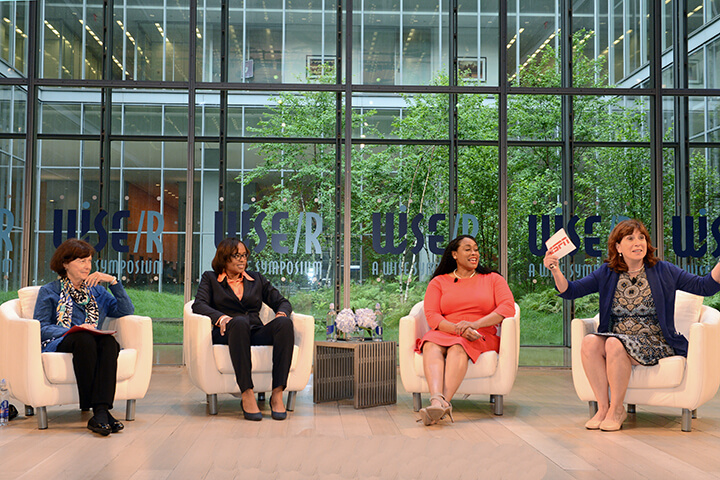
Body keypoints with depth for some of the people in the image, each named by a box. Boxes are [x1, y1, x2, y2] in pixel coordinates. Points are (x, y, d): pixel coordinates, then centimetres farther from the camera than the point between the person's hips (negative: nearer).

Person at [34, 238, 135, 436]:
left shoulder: (97, 291, 26)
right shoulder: (49, 292, 16)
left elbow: (127, 311, 15)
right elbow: (41, 328, 2)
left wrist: (113, 282, 5)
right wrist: (73, 330, -14)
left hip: (92, 344, 3)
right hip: (59, 344, -3)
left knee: (109, 341, -35)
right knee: (84, 338, -38)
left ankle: (101, 410, -46)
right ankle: (96, 411, -40)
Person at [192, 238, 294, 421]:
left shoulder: (257, 279, 26)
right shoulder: (210, 278, 19)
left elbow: (281, 301, 21)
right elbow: (199, 304, 2)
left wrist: (281, 314, -4)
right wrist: (221, 317, -19)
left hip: (256, 333, 3)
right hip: (227, 334, -3)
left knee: (284, 323, -30)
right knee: (239, 322, -40)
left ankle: (277, 394, -37)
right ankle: (247, 395, -45)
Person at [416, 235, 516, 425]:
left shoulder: (493, 279, 16)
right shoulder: (439, 282, 16)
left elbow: (508, 308, -2)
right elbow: (431, 316, 2)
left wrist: (475, 324, -17)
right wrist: (457, 329, -19)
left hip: (482, 338, -1)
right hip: (444, 333, 1)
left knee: (458, 347, -36)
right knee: (431, 345, -35)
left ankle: (444, 402, -54)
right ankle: (437, 401, -57)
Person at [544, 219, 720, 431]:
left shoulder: (663, 271, 6)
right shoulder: (607, 273, 10)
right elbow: (571, 290, 5)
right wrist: (555, 270, -14)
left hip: (654, 343, -3)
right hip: (617, 338, 3)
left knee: (615, 344, -32)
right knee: (589, 342, -28)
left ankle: (616, 410, -15)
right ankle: (603, 407, -17)